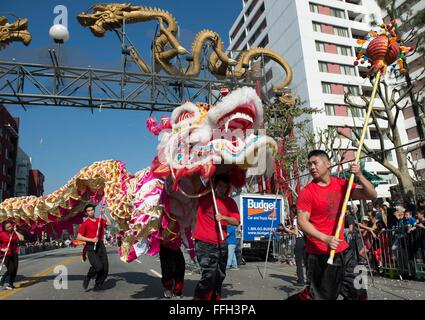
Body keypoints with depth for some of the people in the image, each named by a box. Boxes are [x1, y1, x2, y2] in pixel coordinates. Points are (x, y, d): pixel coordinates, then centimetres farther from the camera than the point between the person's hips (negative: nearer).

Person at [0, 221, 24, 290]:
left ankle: (10, 284, 21)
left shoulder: (14, 233, 1)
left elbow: (21, 238, -9)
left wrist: (15, 231, -8)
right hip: (6, 254, -4)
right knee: (11, 269, -10)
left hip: (14, 253, 4)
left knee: (15, 269, 3)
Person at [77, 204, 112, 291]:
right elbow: (79, 237, -6)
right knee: (98, 266, -22)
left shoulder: (100, 220, 14)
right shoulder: (85, 223, -2)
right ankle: (87, 278, 7)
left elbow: (109, 223, 3)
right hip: (91, 247, -5)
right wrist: (91, 240, -15)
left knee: (105, 268, 2)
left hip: (101, 246, 5)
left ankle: (97, 286, 20)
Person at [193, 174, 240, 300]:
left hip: (221, 244, 4)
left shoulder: (230, 202, 6)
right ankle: (199, 297, 2)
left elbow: (236, 221, 1)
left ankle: (215, 297, 29)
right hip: (204, 243, -4)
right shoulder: (204, 196, 0)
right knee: (209, 274, -14)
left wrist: (223, 218, -15)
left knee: (220, 275, 12)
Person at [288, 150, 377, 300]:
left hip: (343, 250, 6)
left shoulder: (342, 184, 4)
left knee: (359, 293, 16)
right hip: (320, 253, -6)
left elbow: (371, 195, 4)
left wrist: (359, 176, -13)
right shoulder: (307, 192, -11)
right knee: (317, 296, -1)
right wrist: (325, 238, -27)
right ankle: (293, 298, 21)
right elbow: (302, 221, -15)